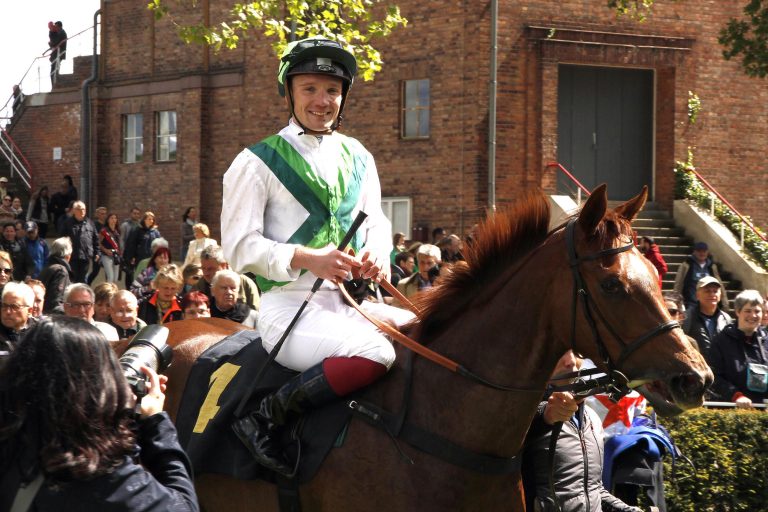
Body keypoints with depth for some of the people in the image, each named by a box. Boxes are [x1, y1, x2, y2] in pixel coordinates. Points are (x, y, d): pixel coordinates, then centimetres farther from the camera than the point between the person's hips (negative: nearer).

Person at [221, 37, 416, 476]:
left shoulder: (359, 159, 16)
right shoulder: (258, 162, -2)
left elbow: (377, 222, 22)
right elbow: (240, 246, -6)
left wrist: (378, 253, -3)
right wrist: (306, 259, -21)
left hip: (353, 302, 7)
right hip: (291, 308, -7)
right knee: (374, 353, -34)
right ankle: (265, 419, -20)